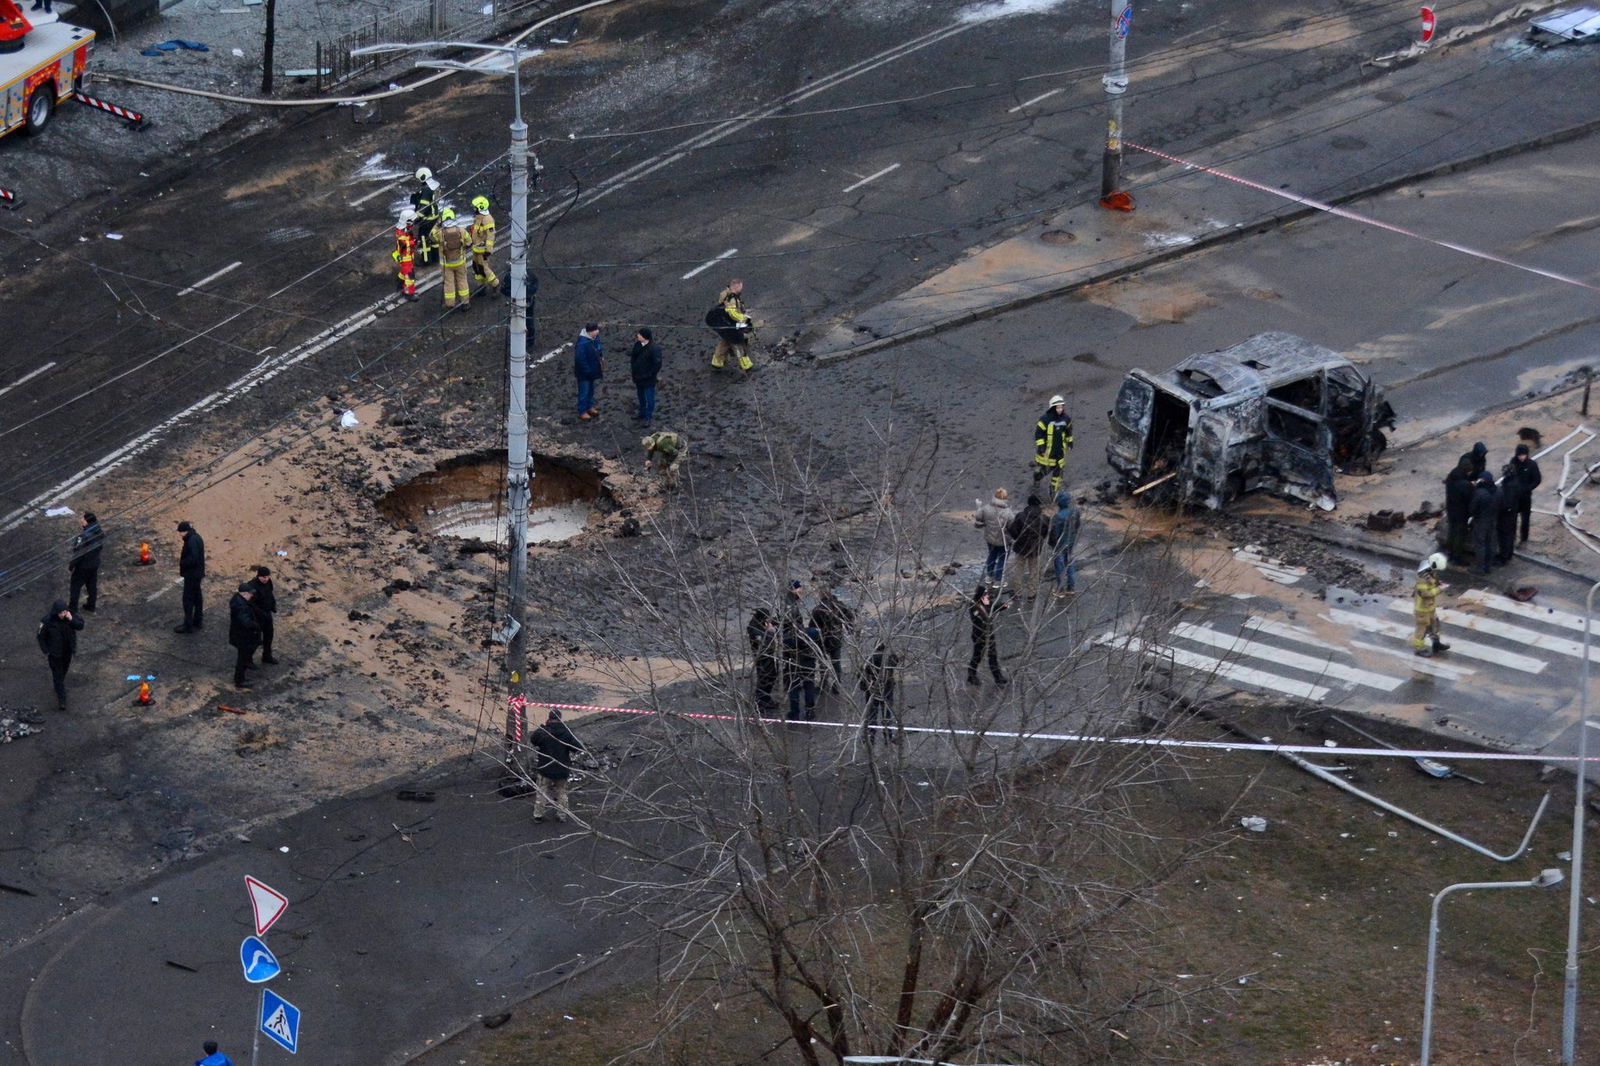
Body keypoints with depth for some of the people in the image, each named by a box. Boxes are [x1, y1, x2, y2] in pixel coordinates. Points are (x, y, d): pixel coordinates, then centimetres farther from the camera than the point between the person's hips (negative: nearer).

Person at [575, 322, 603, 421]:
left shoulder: (595, 338, -4)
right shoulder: (582, 343, -32)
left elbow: (599, 349, 16)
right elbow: (580, 359, -30)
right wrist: (588, 371, -24)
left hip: (591, 371, 9)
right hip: (583, 373, -9)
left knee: (590, 390, 25)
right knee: (584, 392, 5)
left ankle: (590, 407, 42)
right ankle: (582, 412, 18)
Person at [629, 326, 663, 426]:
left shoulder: (654, 348, -25)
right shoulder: (638, 345, -4)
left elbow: (657, 364, -20)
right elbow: (633, 357, 11)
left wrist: (649, 375, -18)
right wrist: (634, 370, 3)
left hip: (648, 379, -7)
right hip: (638, 377, 7)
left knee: (649, 398, 6)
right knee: (641, 397, 23)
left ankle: (648, 418, 17)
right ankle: (642, 414, 40)